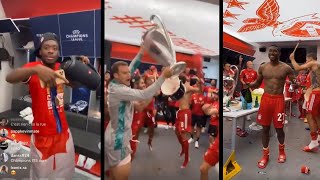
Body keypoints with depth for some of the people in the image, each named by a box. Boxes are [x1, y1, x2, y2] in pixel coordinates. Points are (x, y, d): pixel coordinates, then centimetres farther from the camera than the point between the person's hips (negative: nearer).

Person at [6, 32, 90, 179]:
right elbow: (9, 78, -32)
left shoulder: (60, 68, 3)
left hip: (63, 132, 5)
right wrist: (36, 69, -51)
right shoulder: (33, 67, -13)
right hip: (42, 135, -5)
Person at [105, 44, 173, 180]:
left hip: (115, 138, 10)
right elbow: (144, 95, -32)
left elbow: (131, 68, 10)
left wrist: (141, 52, 4)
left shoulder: (114, 85, 2)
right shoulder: (118, 90, -25)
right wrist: (163, 76, -30)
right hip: (118, 141, -10)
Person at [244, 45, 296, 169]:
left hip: (279, 99, -2)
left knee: (279, 128, 5)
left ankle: (281, 151, 33)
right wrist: (248, 85, -9)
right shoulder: (262, 68, 4)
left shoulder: (286, 68, -2)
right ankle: (265, 155, 21)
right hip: (266, 99, 2)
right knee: (265, 128, 7)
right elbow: (257, 84, 12)